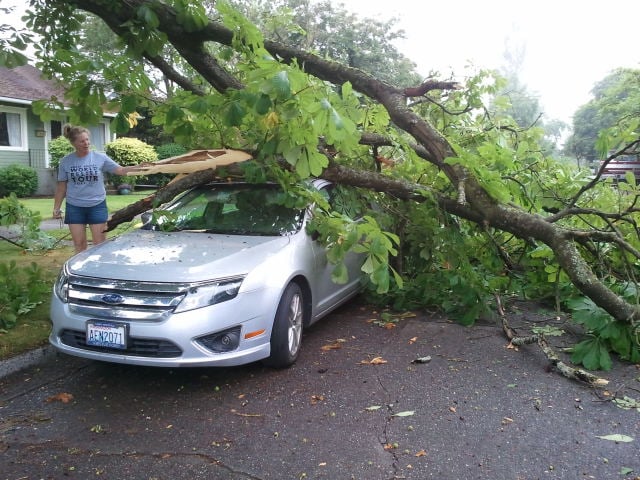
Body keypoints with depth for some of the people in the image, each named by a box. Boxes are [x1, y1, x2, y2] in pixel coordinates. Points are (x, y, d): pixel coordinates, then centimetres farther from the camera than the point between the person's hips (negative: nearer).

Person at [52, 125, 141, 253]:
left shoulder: (100, 157, -4)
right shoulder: (66, 162, 0)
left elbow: (121, 170, -6)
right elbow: (61, 187, 6)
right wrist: (56, 208, 5)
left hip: (97, 205, -1)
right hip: (74, 207, 1)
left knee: (100, 244, 3)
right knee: (79, 245, 7)